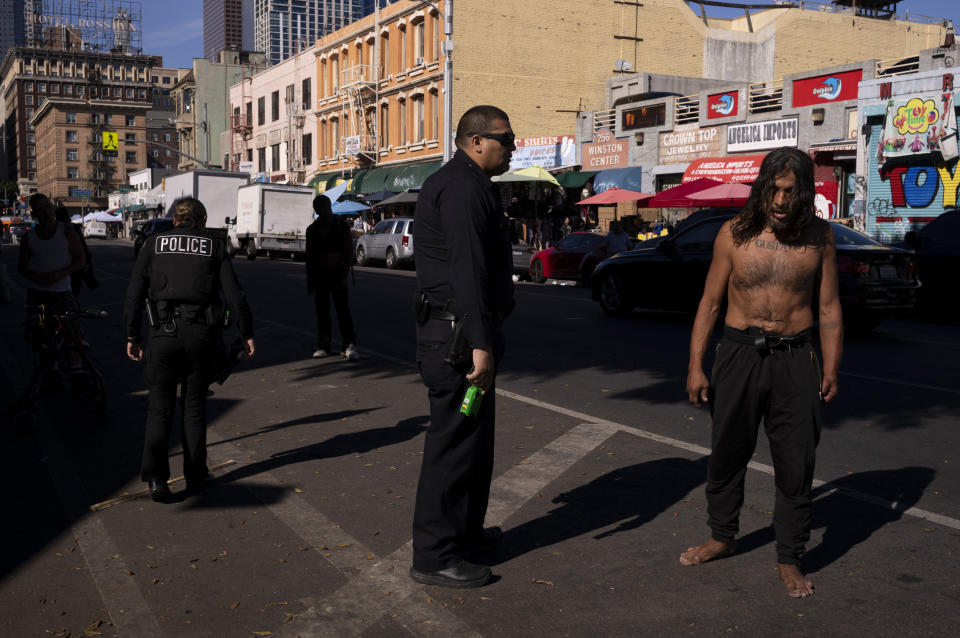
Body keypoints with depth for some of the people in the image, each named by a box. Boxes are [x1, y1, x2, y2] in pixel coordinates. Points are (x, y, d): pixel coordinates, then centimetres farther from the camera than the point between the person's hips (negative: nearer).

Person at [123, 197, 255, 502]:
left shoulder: (154, 244, 9)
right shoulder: (214, 245, 8)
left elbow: (134, 294, 5)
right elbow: (234, 294, 2)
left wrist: (132, 335, 11)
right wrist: (246, 333, 7)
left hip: (164, 331, 0)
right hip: (202, 332, 0)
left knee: (160, 407, 7)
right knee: (194, 405, 14)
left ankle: (155, 476, -7)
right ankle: (195, 474, 18)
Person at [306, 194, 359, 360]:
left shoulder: (341, 227, -3)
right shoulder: (312, 230, 7)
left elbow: (349, 252, -4)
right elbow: (309, 256, 11)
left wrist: (344, 276, -13)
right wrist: (309, 281, 10)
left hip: (337, 273, -3)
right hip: (319, 274, 3)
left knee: (342, 308, -10)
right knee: (321, 311, 5)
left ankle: (350, 345, -11)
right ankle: (323, 346, 12)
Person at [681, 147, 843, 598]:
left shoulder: (819, 236, -1)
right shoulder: (735, 234, -3)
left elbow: (829, 308, 6)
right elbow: (710, 303, 2)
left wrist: (831, 370, 1)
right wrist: (695, 367, -2)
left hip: (795, 358, 0)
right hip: (740, 353, 0)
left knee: (796, 462, 4)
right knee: (727, 452, 12)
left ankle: (789, 559, 20)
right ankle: (722, 536, 34)